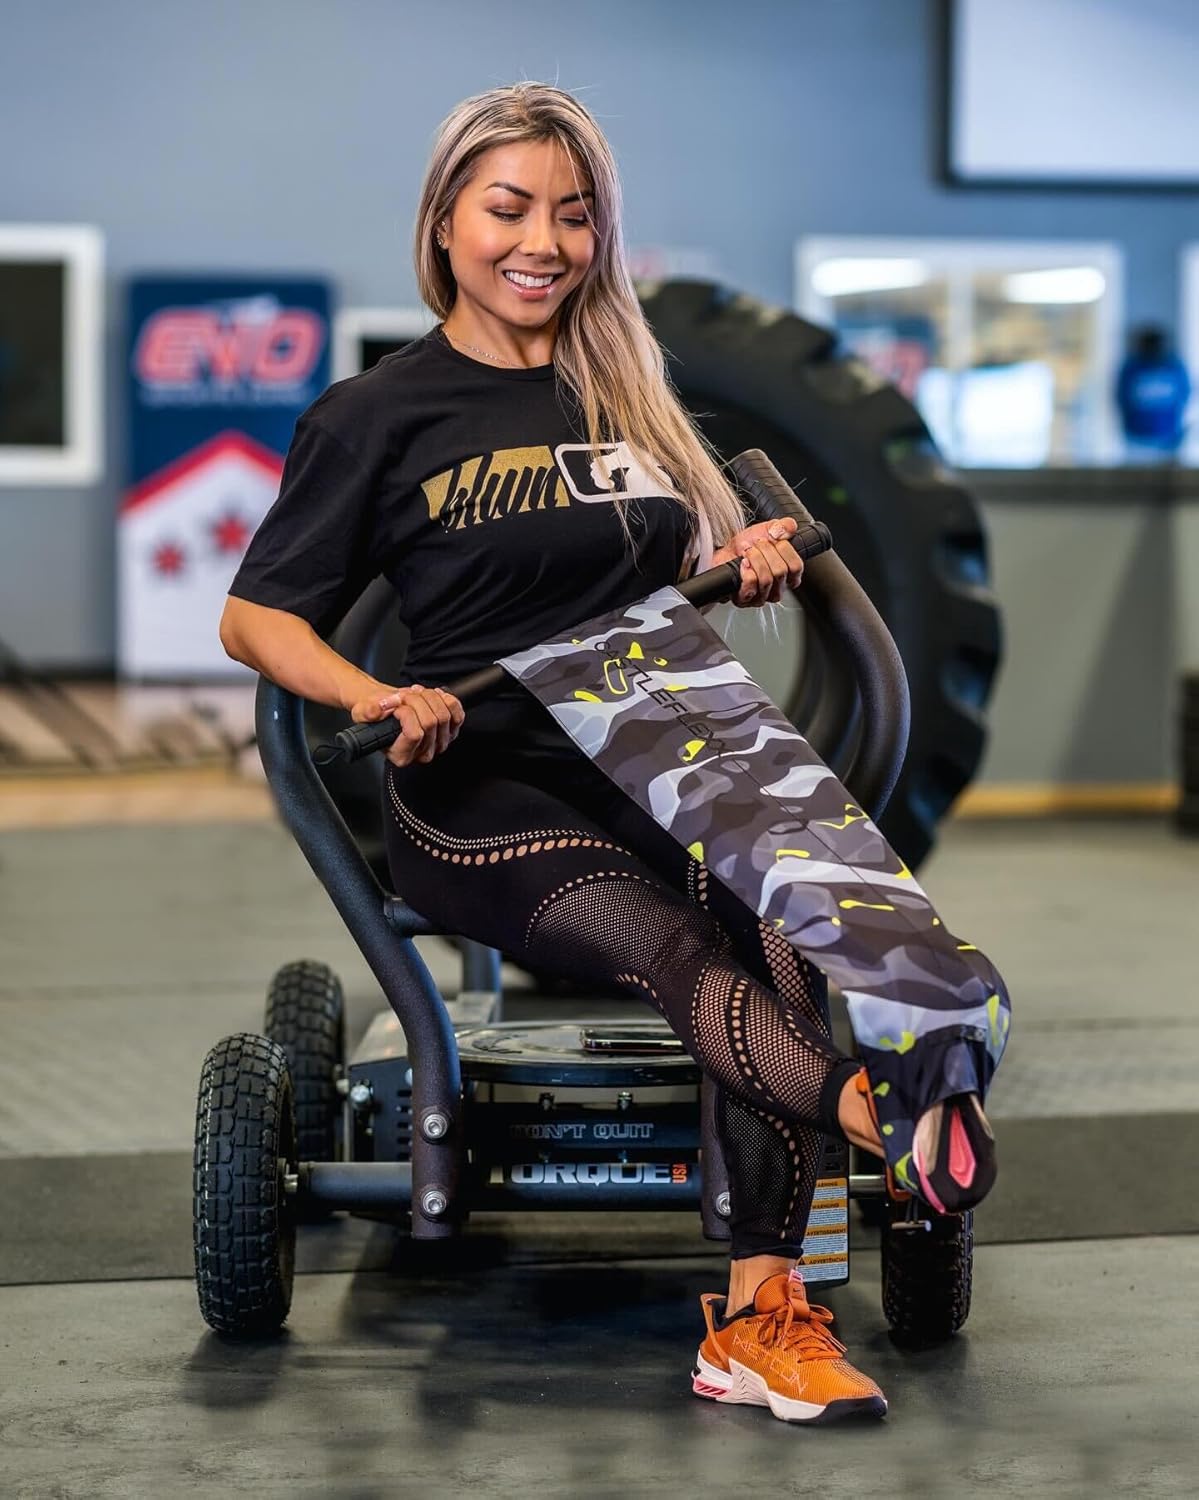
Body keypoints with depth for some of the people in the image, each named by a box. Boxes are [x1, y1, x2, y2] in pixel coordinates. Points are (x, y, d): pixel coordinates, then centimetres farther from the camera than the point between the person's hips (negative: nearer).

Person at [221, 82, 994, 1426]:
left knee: (774, 939, -27)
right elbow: (256, 618, 6)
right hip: (485, 786, -3)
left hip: (659, 759, 3)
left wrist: (751, 557, 7)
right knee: (682, 952, -31)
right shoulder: (380, 416, 6)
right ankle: (891, 1117, -48)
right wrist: (382, 697, -13)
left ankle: (759, 1317, -31)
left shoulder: (623, 390, 21)